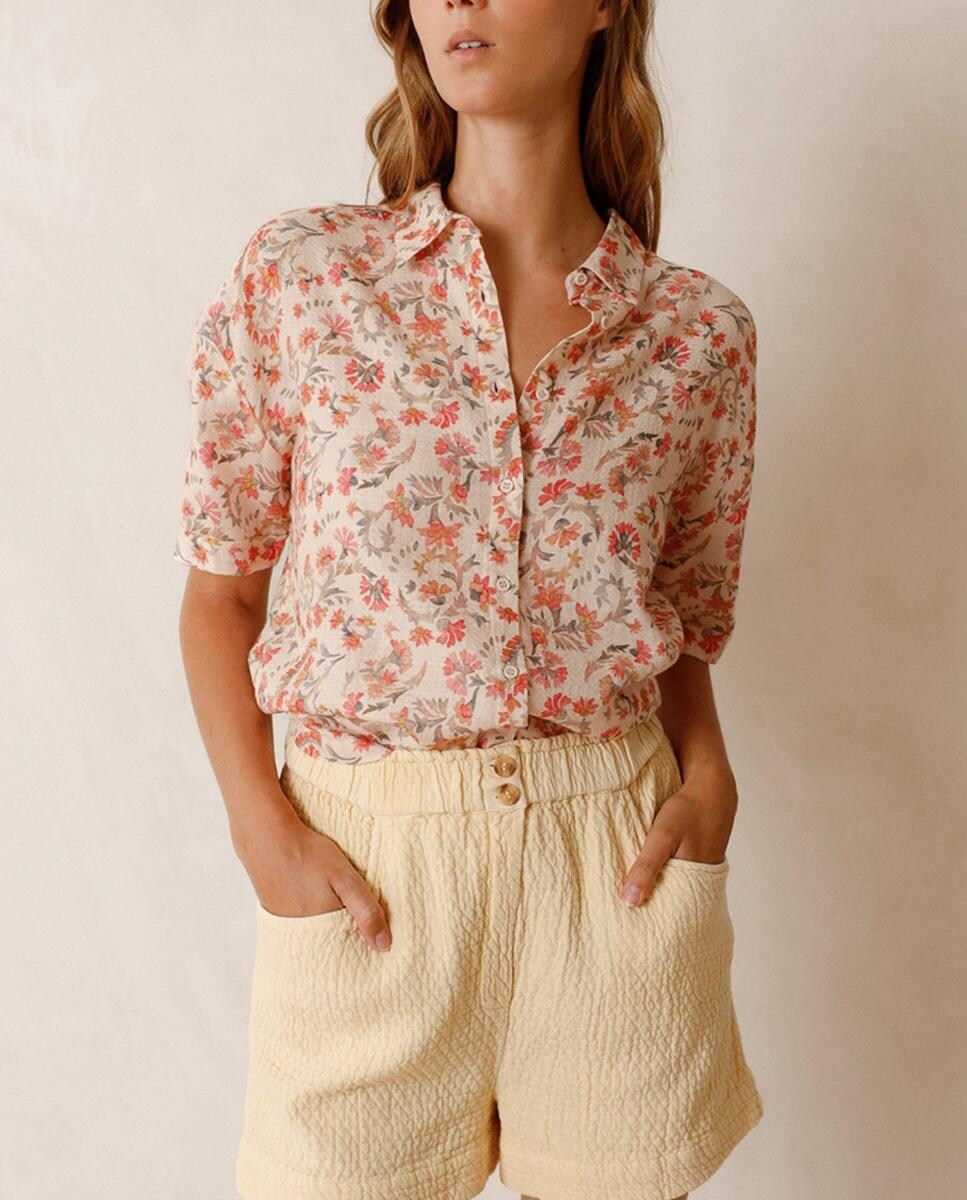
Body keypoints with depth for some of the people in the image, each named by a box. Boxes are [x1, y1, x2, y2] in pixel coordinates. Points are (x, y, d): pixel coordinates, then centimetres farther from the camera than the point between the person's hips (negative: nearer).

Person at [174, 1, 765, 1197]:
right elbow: (221, 590, 4)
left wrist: (708, 780, -6)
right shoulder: (297, 275, -1)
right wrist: (262, 827, -7)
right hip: (366, 871, -1)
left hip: (615, 861, 2)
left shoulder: (699, 332, 2)